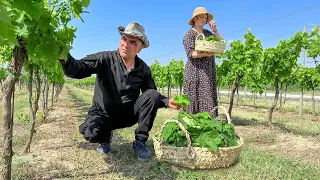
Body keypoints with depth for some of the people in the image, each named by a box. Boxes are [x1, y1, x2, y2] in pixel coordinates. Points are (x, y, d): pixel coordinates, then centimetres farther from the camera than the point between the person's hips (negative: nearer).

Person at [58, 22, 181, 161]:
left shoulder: (143, 69, -5)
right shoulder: (105, 59, -15)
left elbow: (151, 97, 4)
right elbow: (78, 69, -27)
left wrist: (167, 101, -16)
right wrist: (64, 58, -49)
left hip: (128, 114, 3)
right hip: (103, 114, -2)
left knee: (152, 95, -20)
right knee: (91, 132, -34)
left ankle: (140, 142, -8)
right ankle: (105, 139, 7)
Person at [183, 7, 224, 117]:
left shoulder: (207, 33, 17)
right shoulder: (189, 34, -2)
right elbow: (190, 53, -13)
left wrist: (215, 30, 4)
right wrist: (205, 54, -25)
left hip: (209, 71, 6)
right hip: (195, 71, -6)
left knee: (208, 97, 2)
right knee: (195, 97, -9)